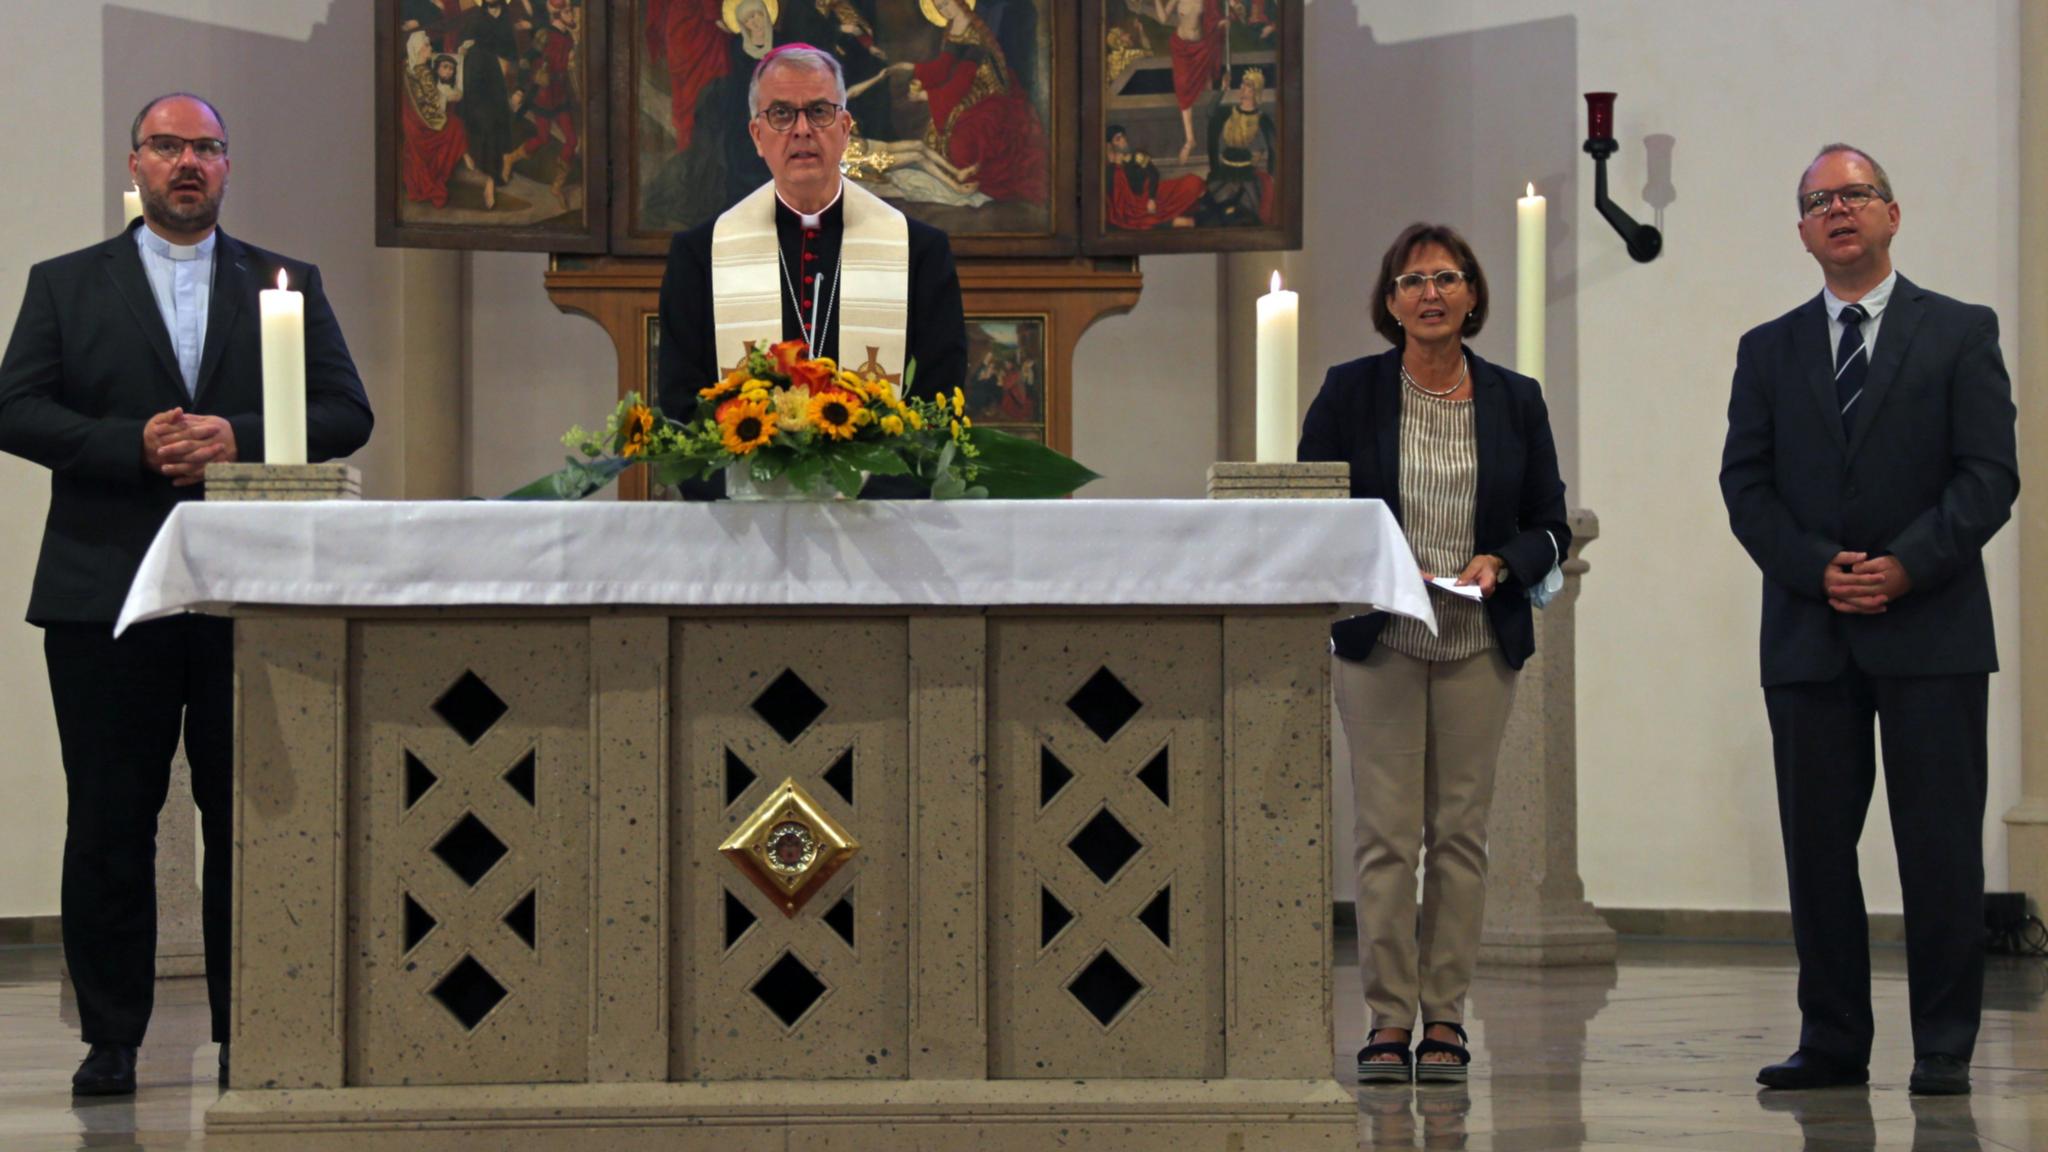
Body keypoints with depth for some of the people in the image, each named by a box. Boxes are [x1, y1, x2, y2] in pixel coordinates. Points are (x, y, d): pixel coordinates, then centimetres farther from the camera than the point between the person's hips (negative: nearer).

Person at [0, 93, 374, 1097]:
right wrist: (133, 446, -14)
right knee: (109, 824, 2)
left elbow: (346, 412, 3)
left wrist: (240, 438, -13)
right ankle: (110, 1040, 8)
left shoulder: (286, 283, 12)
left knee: (249, 822, 2)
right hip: (106, 591, -1)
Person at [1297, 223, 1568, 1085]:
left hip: (1480, 641, 2)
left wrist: (1501, 563, -11)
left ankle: (1445, 1016, 7)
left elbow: (1550, 526, 10)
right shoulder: (1349, 394, 2)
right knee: (1387, 832, -4)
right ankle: (1387, 1020, 1)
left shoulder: (1515, 401, 7)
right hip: (1378, 640, -2)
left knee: (1461, 829, 1)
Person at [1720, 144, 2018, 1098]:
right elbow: (1746, 484, 6)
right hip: (1809, 633, 3)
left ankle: (1945, 1049, 2)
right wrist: (1818, 570, -9)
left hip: (1931, 627, -3)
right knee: (1817, 841, 2)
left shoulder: (1961, 333, 6)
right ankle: (1833, 1042, 9)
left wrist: (1905, 565, -13)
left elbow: (1990, 474, -2)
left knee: (1940, 843, -3)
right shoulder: (1769, 349, 14)